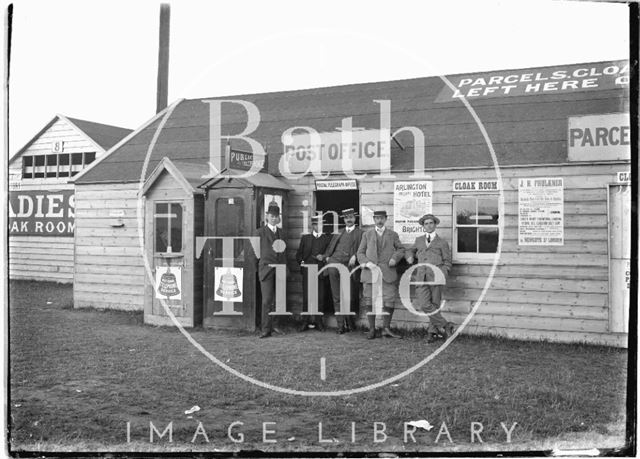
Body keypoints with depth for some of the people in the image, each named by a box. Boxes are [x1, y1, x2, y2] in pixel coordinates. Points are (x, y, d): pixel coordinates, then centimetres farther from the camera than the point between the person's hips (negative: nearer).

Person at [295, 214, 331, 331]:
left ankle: (318, 321, 7)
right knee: (306, 297, -3)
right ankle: (305, 322, 1)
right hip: (307, 270, 0)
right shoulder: (305, 238, 16)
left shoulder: (327, 239, 13)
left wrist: (324, 257, -10)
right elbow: (298, 254, 14)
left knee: (320, 297, -1)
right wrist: (301, 262, -3)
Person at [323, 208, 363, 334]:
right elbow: (330, 247, 22)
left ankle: (350, 322, 16)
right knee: (337, 297, -4)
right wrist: (327, 257, 5)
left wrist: (355, 257, -14)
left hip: (350, 266, -3)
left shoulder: (360, 233, 12)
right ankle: (341, 324, -3)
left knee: (351, 297, 0)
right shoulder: (339, 233, 25)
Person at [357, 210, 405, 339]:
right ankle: (372, 329, 10)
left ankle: (386, 328, 6)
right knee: (370, 301, 1)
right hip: (370, 272, 0)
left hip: (387, 272, 0)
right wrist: (366, 262, -8)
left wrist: (395, 258, -5)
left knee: (389, 301, -6)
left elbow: (401, 249, 15)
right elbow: (360, 252, 11)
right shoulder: (367, 235, 13)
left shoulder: (393, 235, 13)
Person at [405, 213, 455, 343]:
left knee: (435, 305, -1)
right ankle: (446, 326, -1)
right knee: (424, 305, -11)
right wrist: (410, 257, 16)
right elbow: (410, 250, 40)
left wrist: (442, 275, -7)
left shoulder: (442, 243, 11)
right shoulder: (419, 240, 21)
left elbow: (447, 263, 11)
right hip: (421, 277, 2)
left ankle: (432, 331, 12)